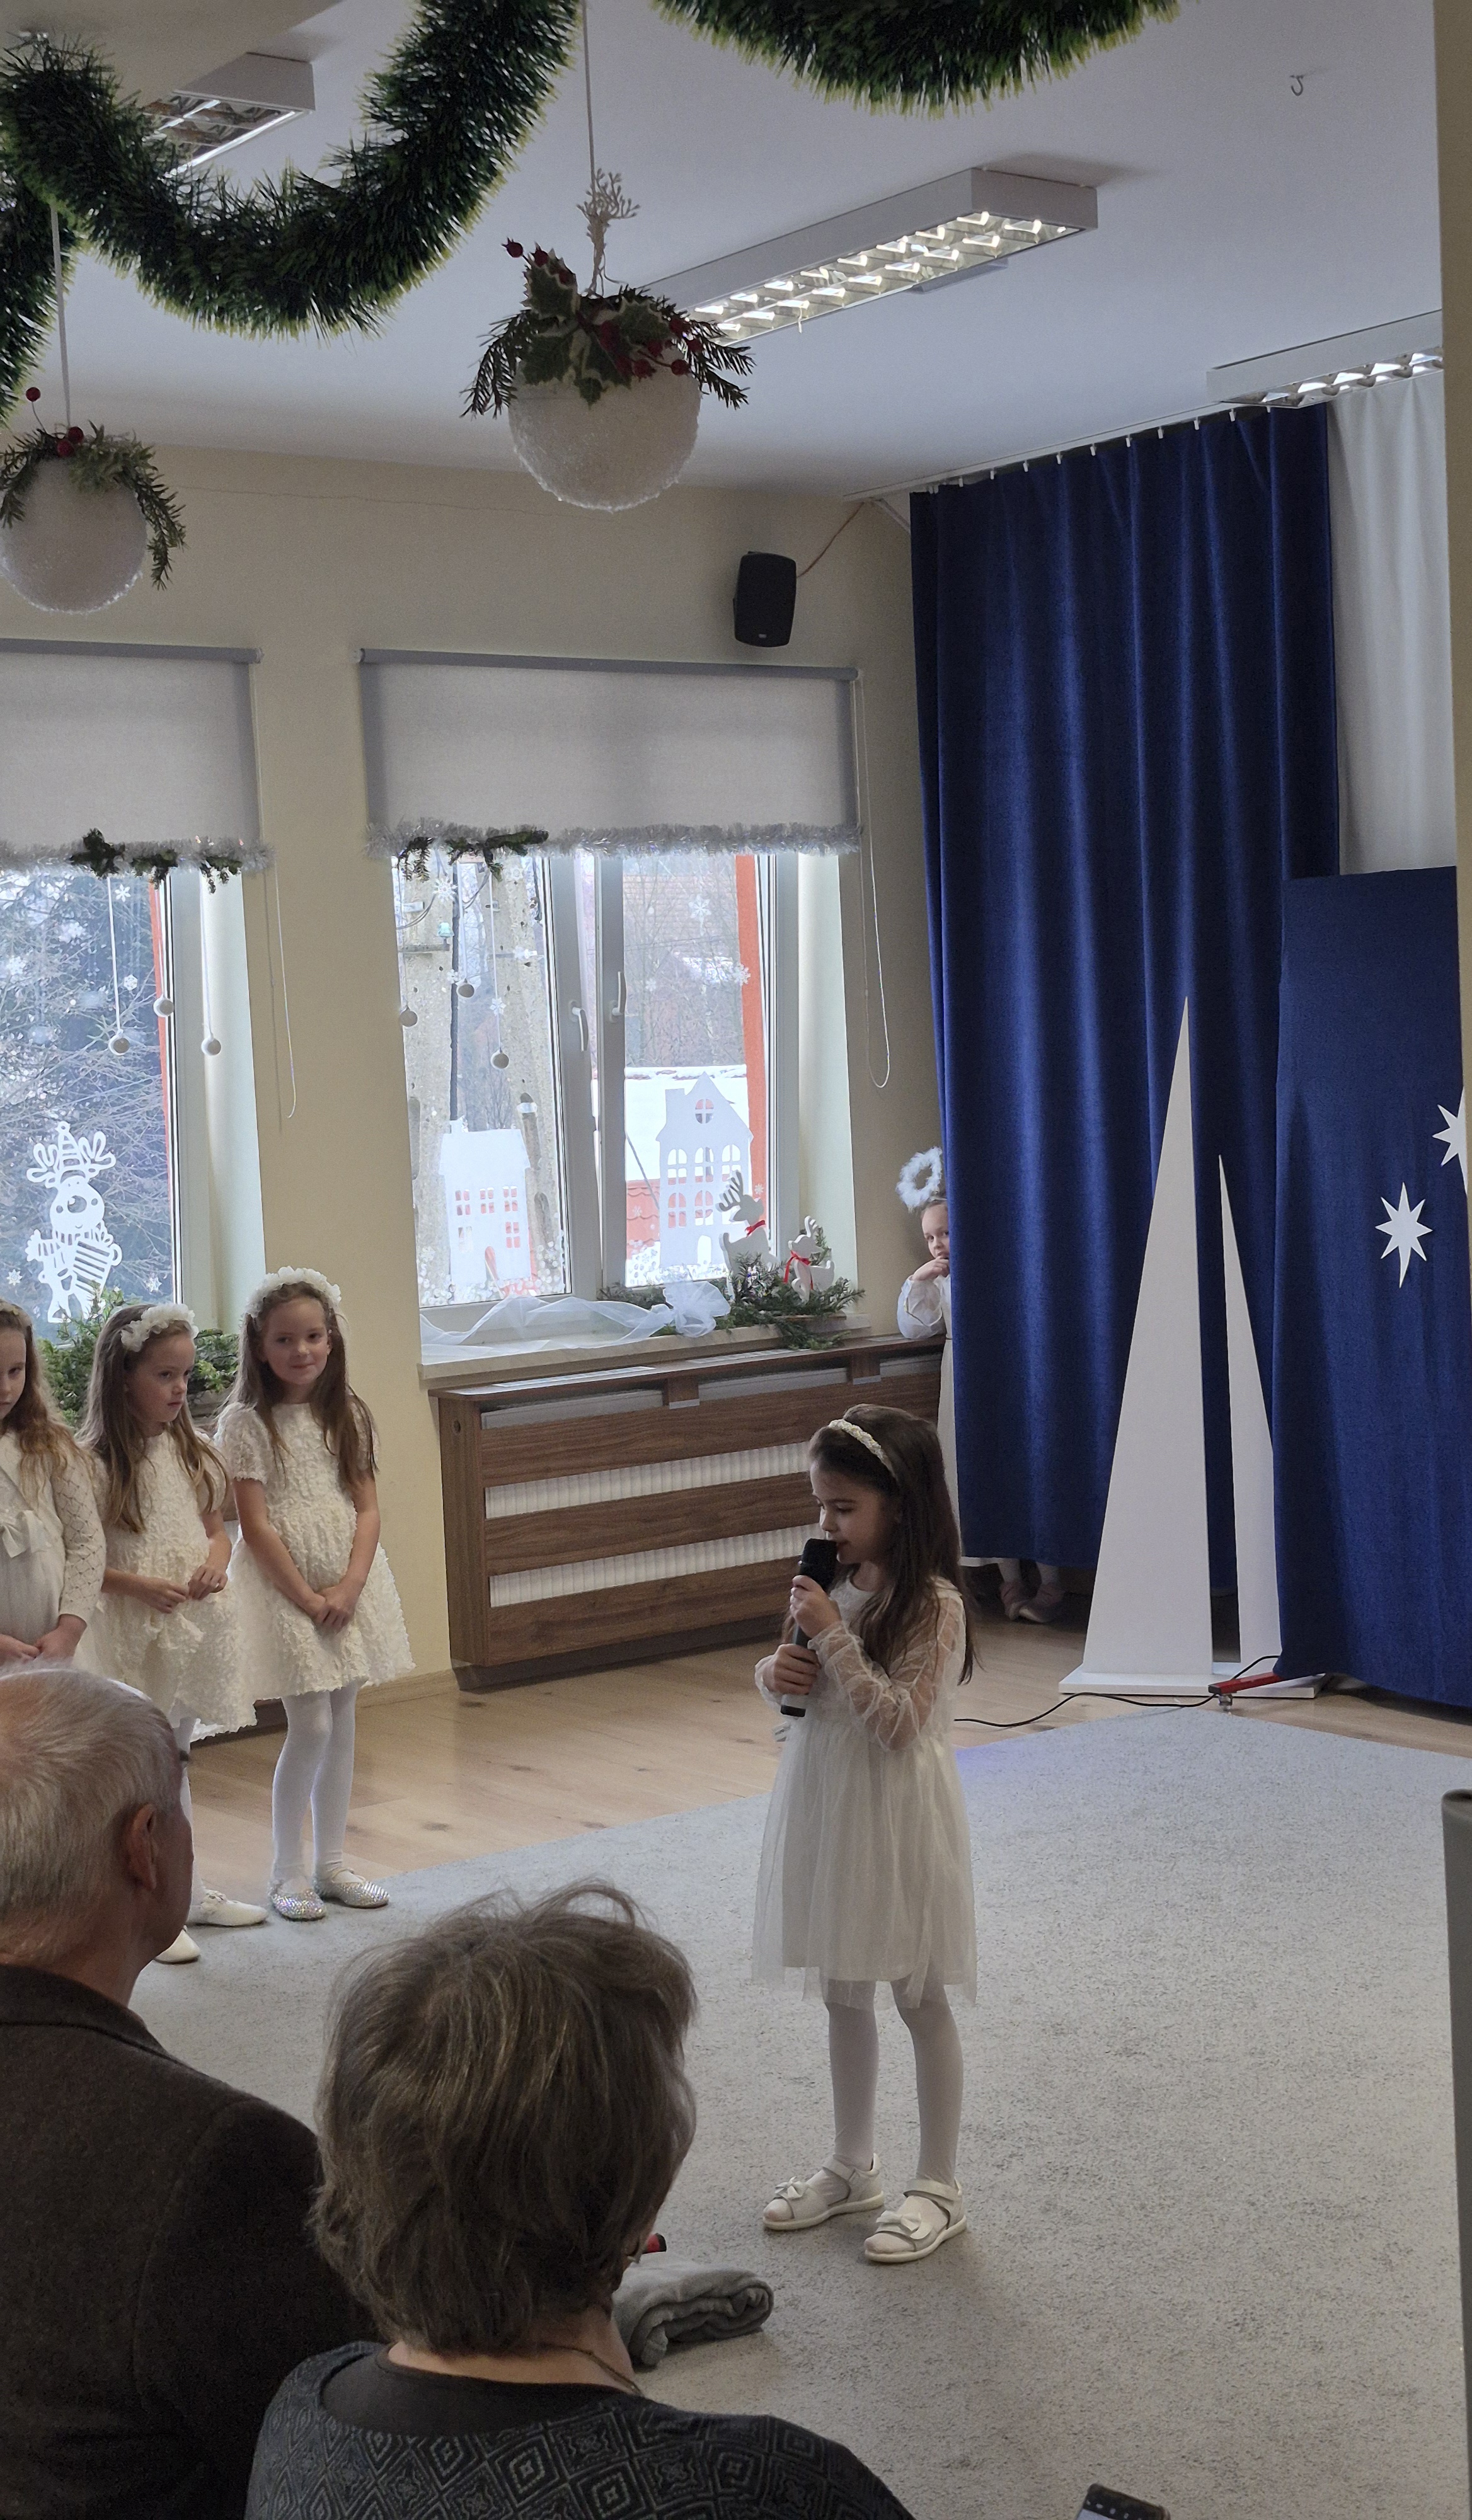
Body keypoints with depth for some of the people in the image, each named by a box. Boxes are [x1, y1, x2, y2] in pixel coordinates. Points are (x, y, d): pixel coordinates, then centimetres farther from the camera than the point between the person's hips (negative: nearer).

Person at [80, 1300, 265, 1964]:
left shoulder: (191, 1451, 7)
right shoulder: (94, 1462, -14)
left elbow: (217, 1529, 14)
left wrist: (216, 1563, -7)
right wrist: (137, 1585, -24)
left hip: (194, 1625, 6)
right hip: (132, 1633, -6)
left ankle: (191, 1891, 30)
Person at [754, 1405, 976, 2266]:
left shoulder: (934, 1604, -18)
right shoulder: (838, 1584, 4)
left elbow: (899, 1725, -24)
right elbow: (790, 1677, 15)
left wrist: (833, 1638, -26)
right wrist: (777, 1673, -8)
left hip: (896, 1817, -7)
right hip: (827, 1808, 8)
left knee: (921, 1999, 5)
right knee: (844, 1994, 17)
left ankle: (939, 2189, 17)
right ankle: (853, 2168, 32)